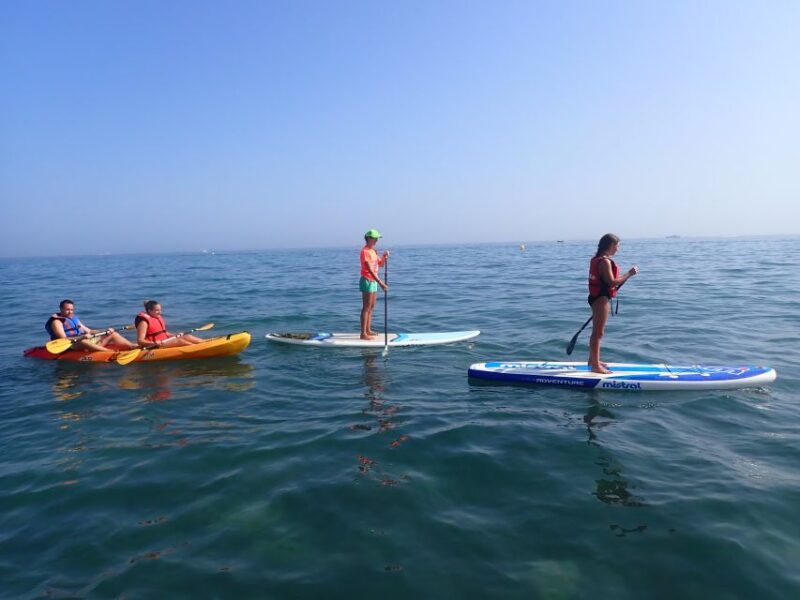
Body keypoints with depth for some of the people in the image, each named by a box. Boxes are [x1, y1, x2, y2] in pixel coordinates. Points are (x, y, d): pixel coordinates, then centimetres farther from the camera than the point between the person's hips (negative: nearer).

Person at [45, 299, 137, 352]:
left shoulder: (74, 318, 22)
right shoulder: (57, 321, -3)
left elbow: (88, 331, 20)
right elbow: (63, 339, -17)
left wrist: (105, 332, 5)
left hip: (86, 340, 9)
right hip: (70, 346, -8)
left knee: (113, 334, 1)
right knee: (83, 342, -43)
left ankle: (134, 346, -22)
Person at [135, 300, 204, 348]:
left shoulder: (159, 318, 13)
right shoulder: (144, 322, -14)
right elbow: (140, 340, -19)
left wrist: (175, 335, 7)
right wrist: (154, 343, -34)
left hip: (164, 341, 9)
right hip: (153, 347, -9)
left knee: (186, 336, -8)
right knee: (180, 340, -23)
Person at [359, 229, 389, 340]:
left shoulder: (373, 251, 14)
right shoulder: (365, 251, -15)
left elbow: (381, 264, 18)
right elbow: (370, 270, -23)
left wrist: (384, 257, -3)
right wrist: (381, 283, -28)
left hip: (373, 281, 9)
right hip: (367, 281, -9)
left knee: (371, 307, 13)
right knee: (366, 308, -7)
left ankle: (368, 330, 22)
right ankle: (363, 333, -5)